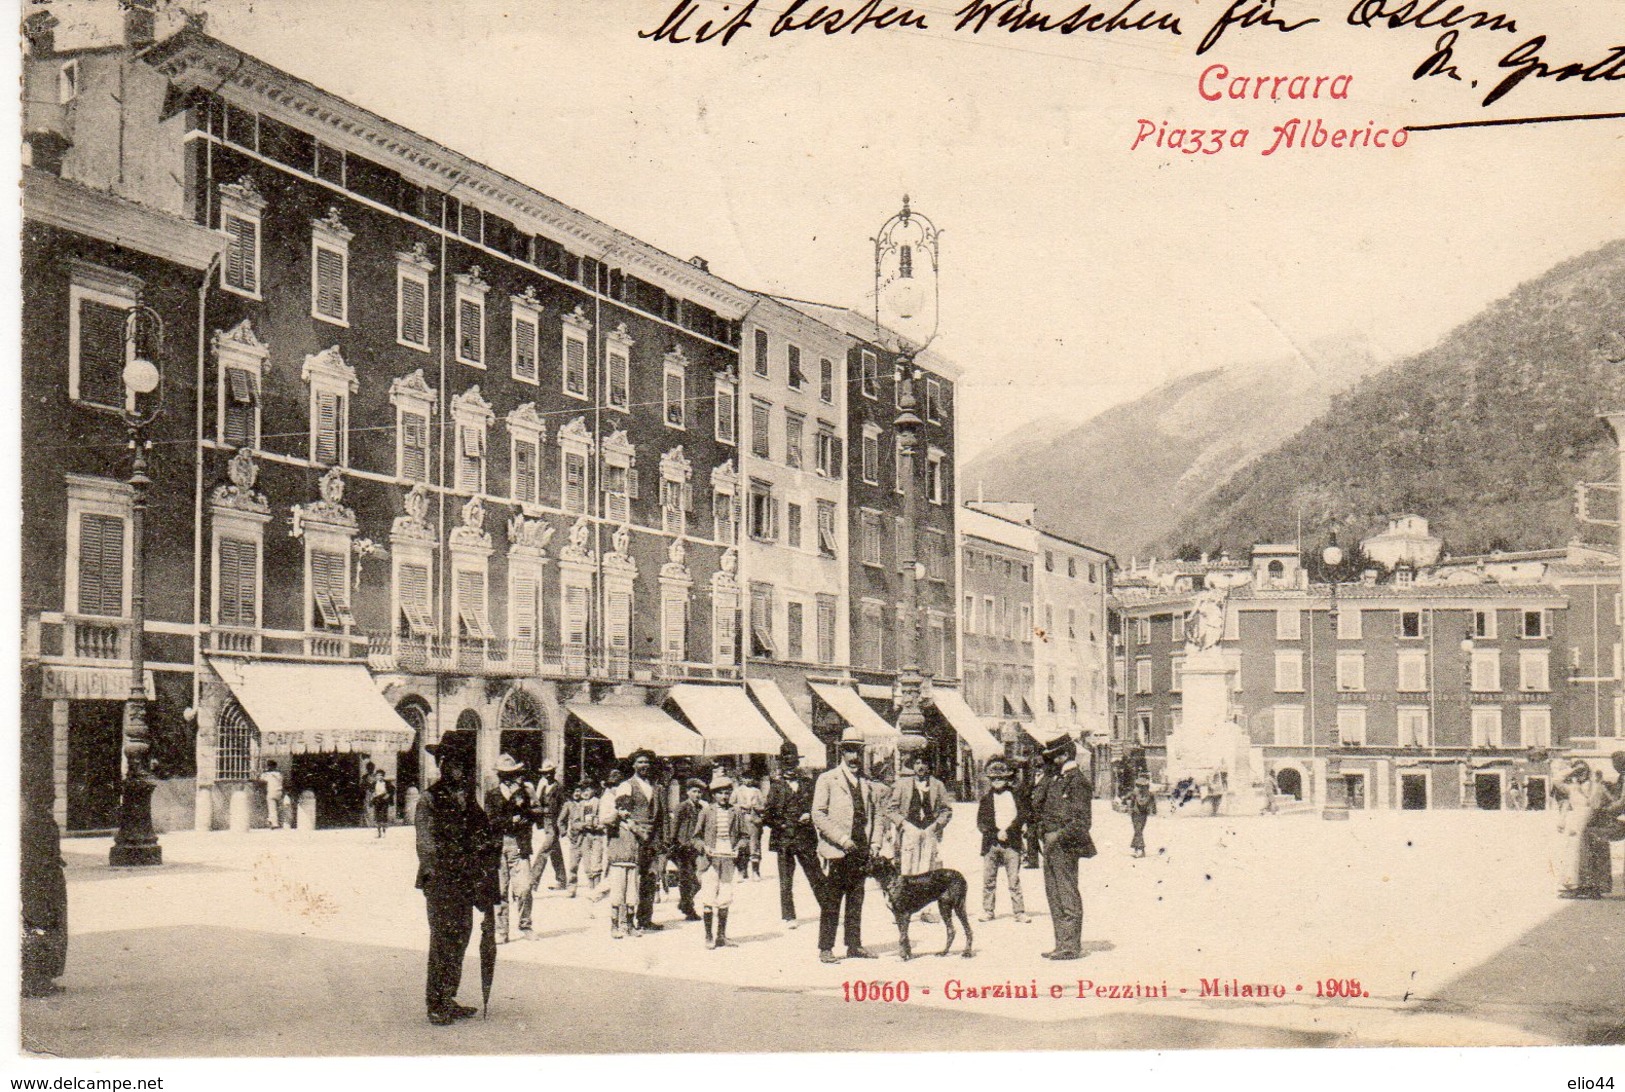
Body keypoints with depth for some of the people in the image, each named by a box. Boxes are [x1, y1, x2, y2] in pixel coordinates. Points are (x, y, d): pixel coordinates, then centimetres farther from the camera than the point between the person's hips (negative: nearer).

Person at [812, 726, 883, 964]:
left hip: (861, 852, 5)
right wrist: (842, 839, -14)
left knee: (856, 901, 9)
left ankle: (854, 945, 17)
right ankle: (825, 948, 1)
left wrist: (874, 843, 6)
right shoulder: (827, 780, -1)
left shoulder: (868, 784, 15)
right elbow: (818, 815, -7)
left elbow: (876, 814, 19)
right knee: (831, 902, -3)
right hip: (836, 852, -5)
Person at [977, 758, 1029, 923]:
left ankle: (1019, 912, -1)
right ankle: (987, 911, 11)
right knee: (988, 880, 2)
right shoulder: (986, 798, 12)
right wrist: (996, 834, -8)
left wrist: (1007, 832, -11)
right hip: (991, 844, 2)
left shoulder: (1015, 796, 7)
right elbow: (981, 823, 6)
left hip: (1011, 844, -2)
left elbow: (1022, 817, -1)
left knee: (1014, 880, -5)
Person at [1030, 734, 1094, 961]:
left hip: (1065, 846, -9)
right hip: (1050, 843, 9)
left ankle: (1072, 946, -3)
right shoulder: (1054, 780, 16)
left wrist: (1058, 835, -18)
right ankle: (1061, 944, 18)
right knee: (1053, 893, 11)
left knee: (1067, 895, -6)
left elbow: (1081, 820, -15)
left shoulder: (1078, 781, -11)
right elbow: (1037, 804, 21)